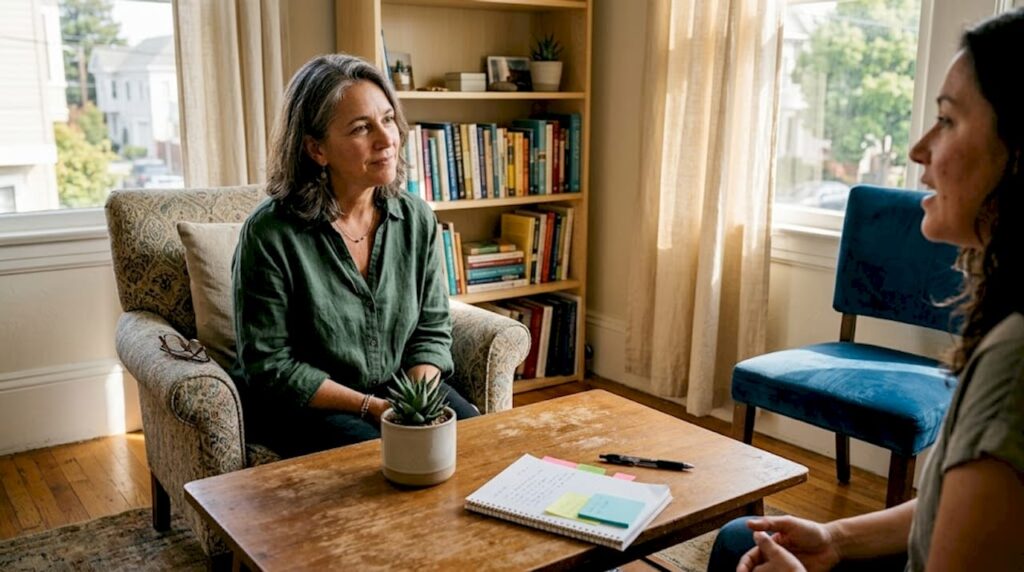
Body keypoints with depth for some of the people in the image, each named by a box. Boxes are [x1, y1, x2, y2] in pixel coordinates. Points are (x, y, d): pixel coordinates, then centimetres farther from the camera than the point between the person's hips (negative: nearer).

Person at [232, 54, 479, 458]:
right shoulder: (270, 232, -17)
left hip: (399, 388, 5)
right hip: (303, 404, -4)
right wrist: (372, 407, -19)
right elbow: (270, 367, -13)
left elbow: (432, 330, 5)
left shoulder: (416, 219, -3)